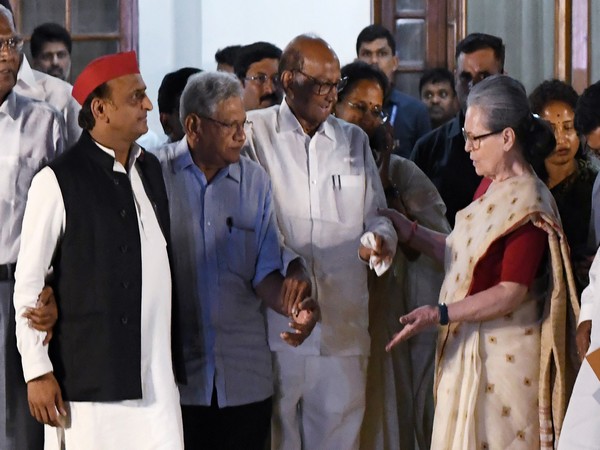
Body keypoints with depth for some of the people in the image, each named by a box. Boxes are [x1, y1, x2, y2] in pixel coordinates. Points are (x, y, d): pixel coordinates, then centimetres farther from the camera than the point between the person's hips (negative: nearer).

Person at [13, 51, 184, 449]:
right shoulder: (59, 181, -7)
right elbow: (28, 282, -6)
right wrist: (37, 372, -9)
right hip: (86, 382, -5)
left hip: (156, 377, 5)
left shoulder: (152, 170, 12)